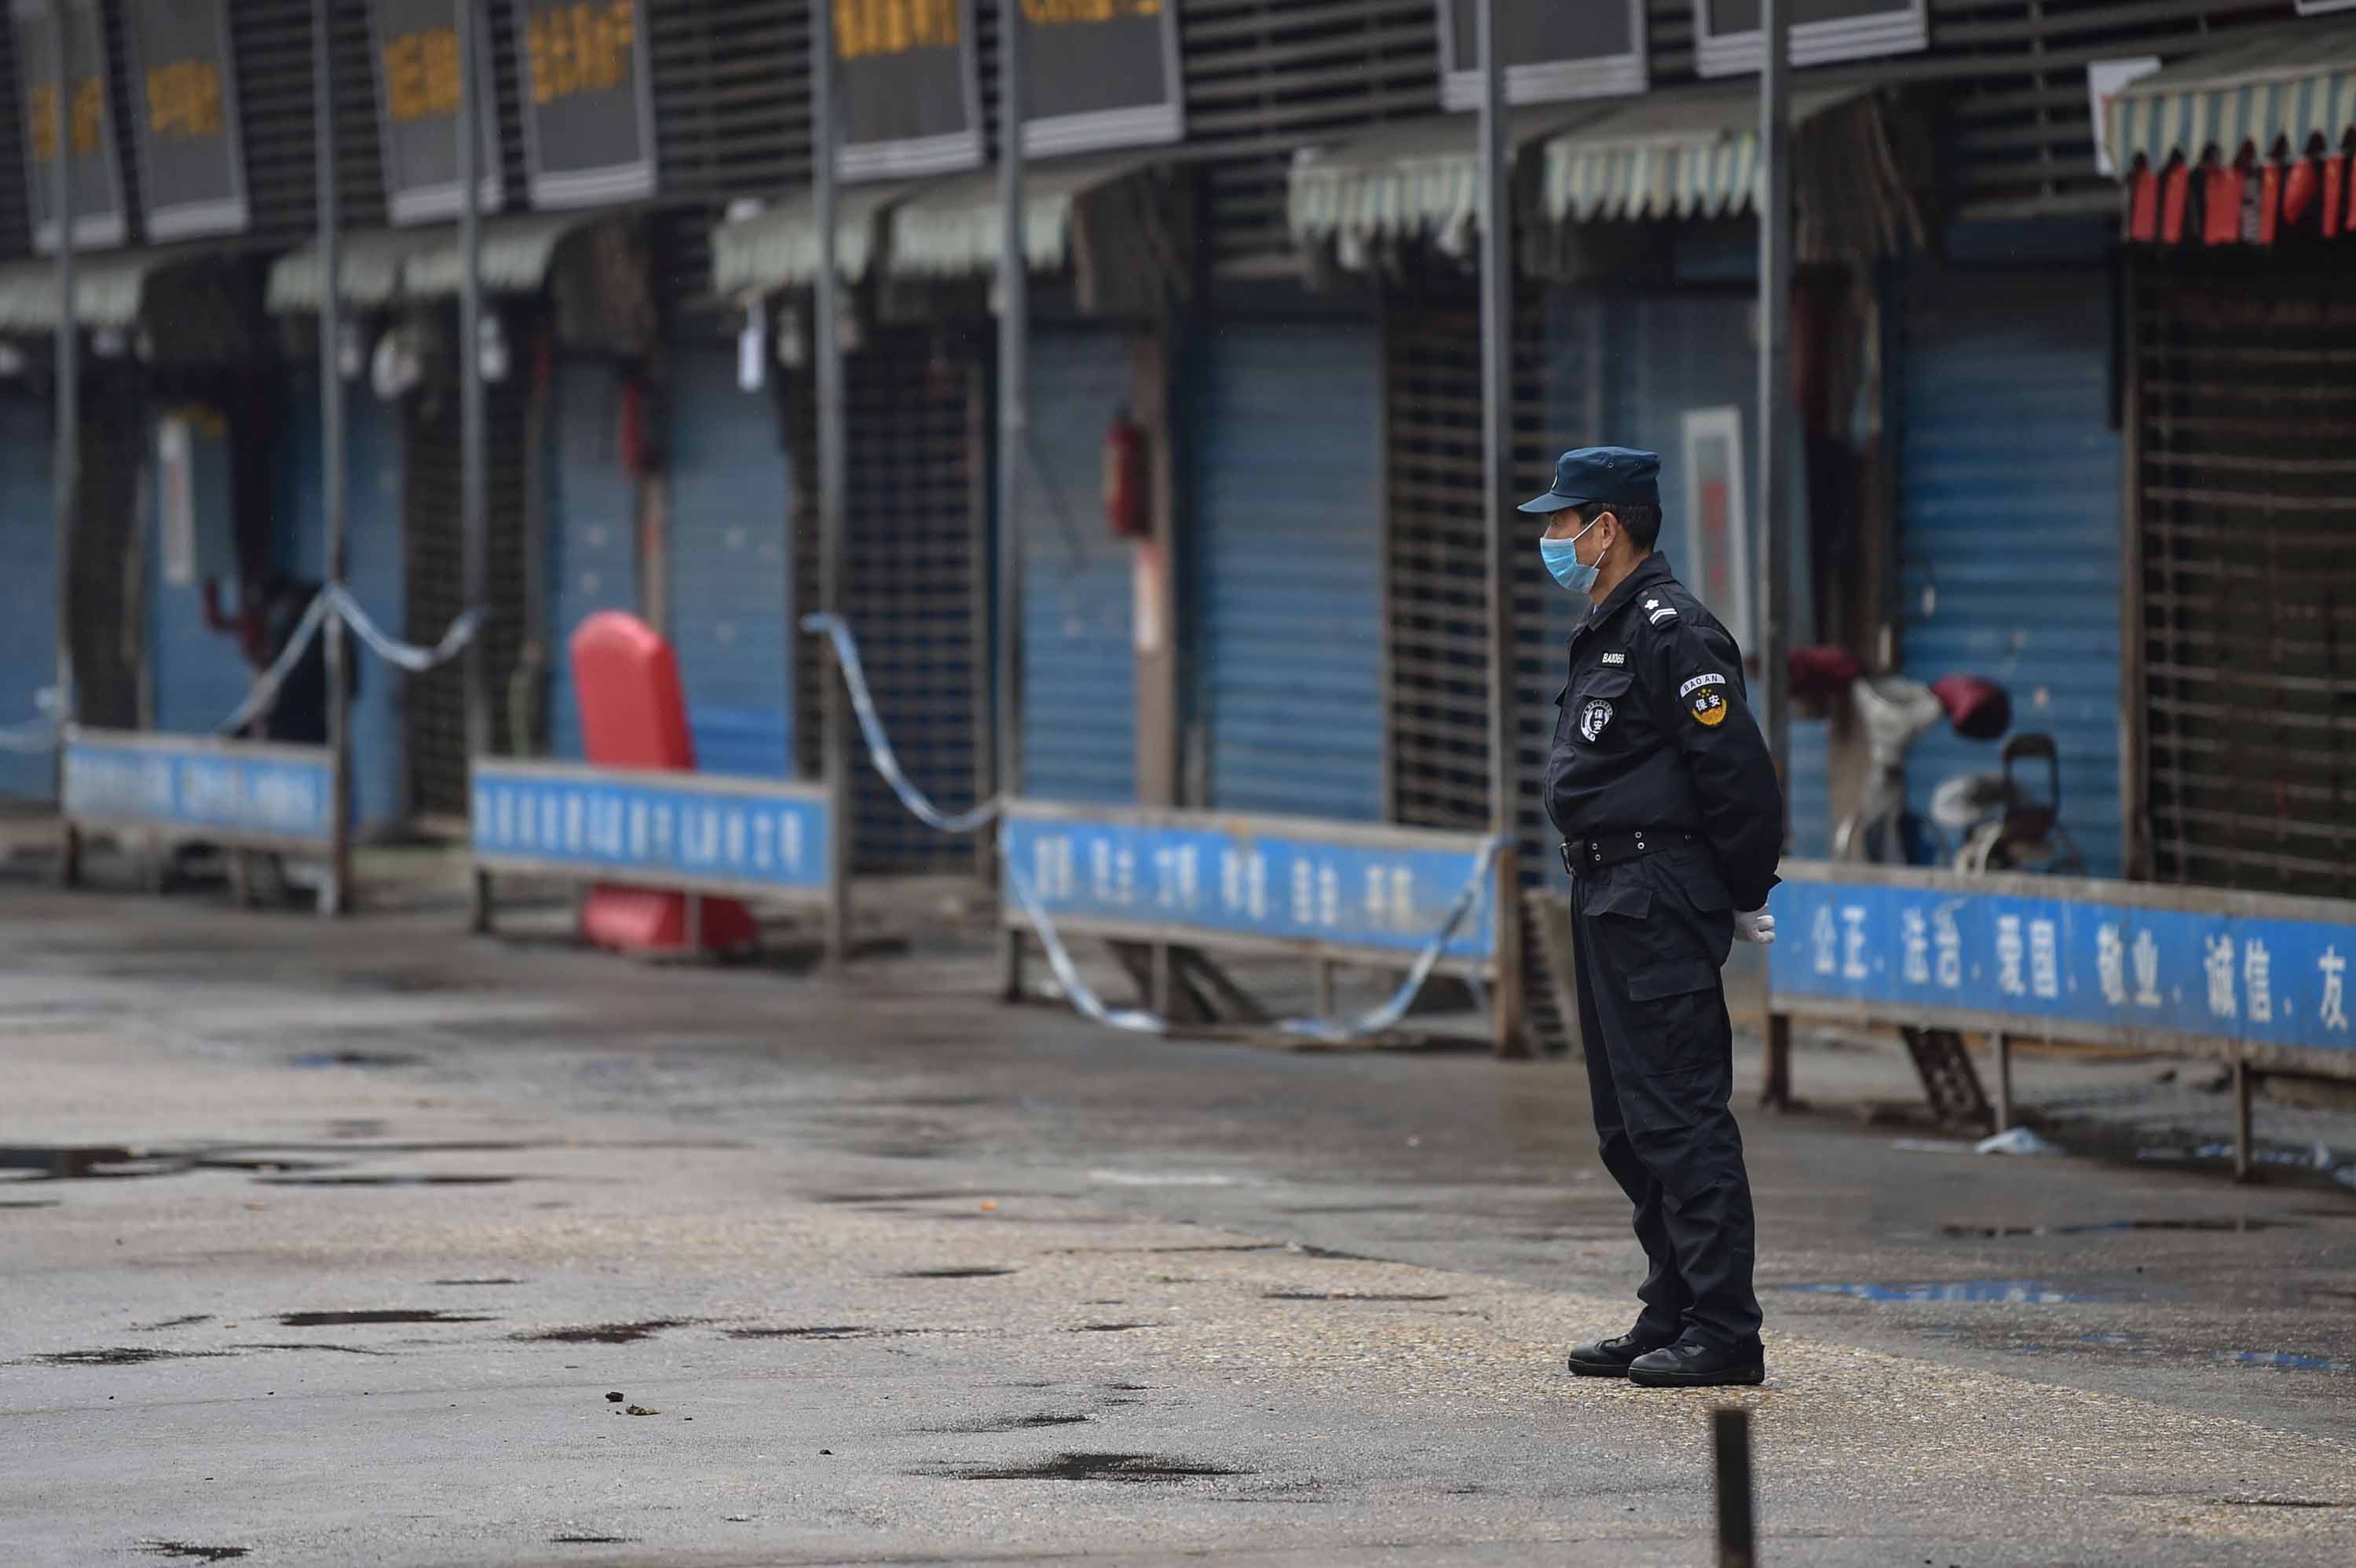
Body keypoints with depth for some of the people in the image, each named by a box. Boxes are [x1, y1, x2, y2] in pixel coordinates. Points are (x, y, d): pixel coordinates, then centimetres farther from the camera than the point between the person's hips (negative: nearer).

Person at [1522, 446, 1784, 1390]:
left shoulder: (1671, 632, -15)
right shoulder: (1609, 631, 17)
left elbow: (1737, 772, -19)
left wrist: (1746, 897, -11)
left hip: (1659, 908, -11)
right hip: (1611, 905, 11)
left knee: (1678, 1117, -11)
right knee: (1630, 1127, 14)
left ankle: (1725, 1332, -10)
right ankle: (1670, 1319, 21)